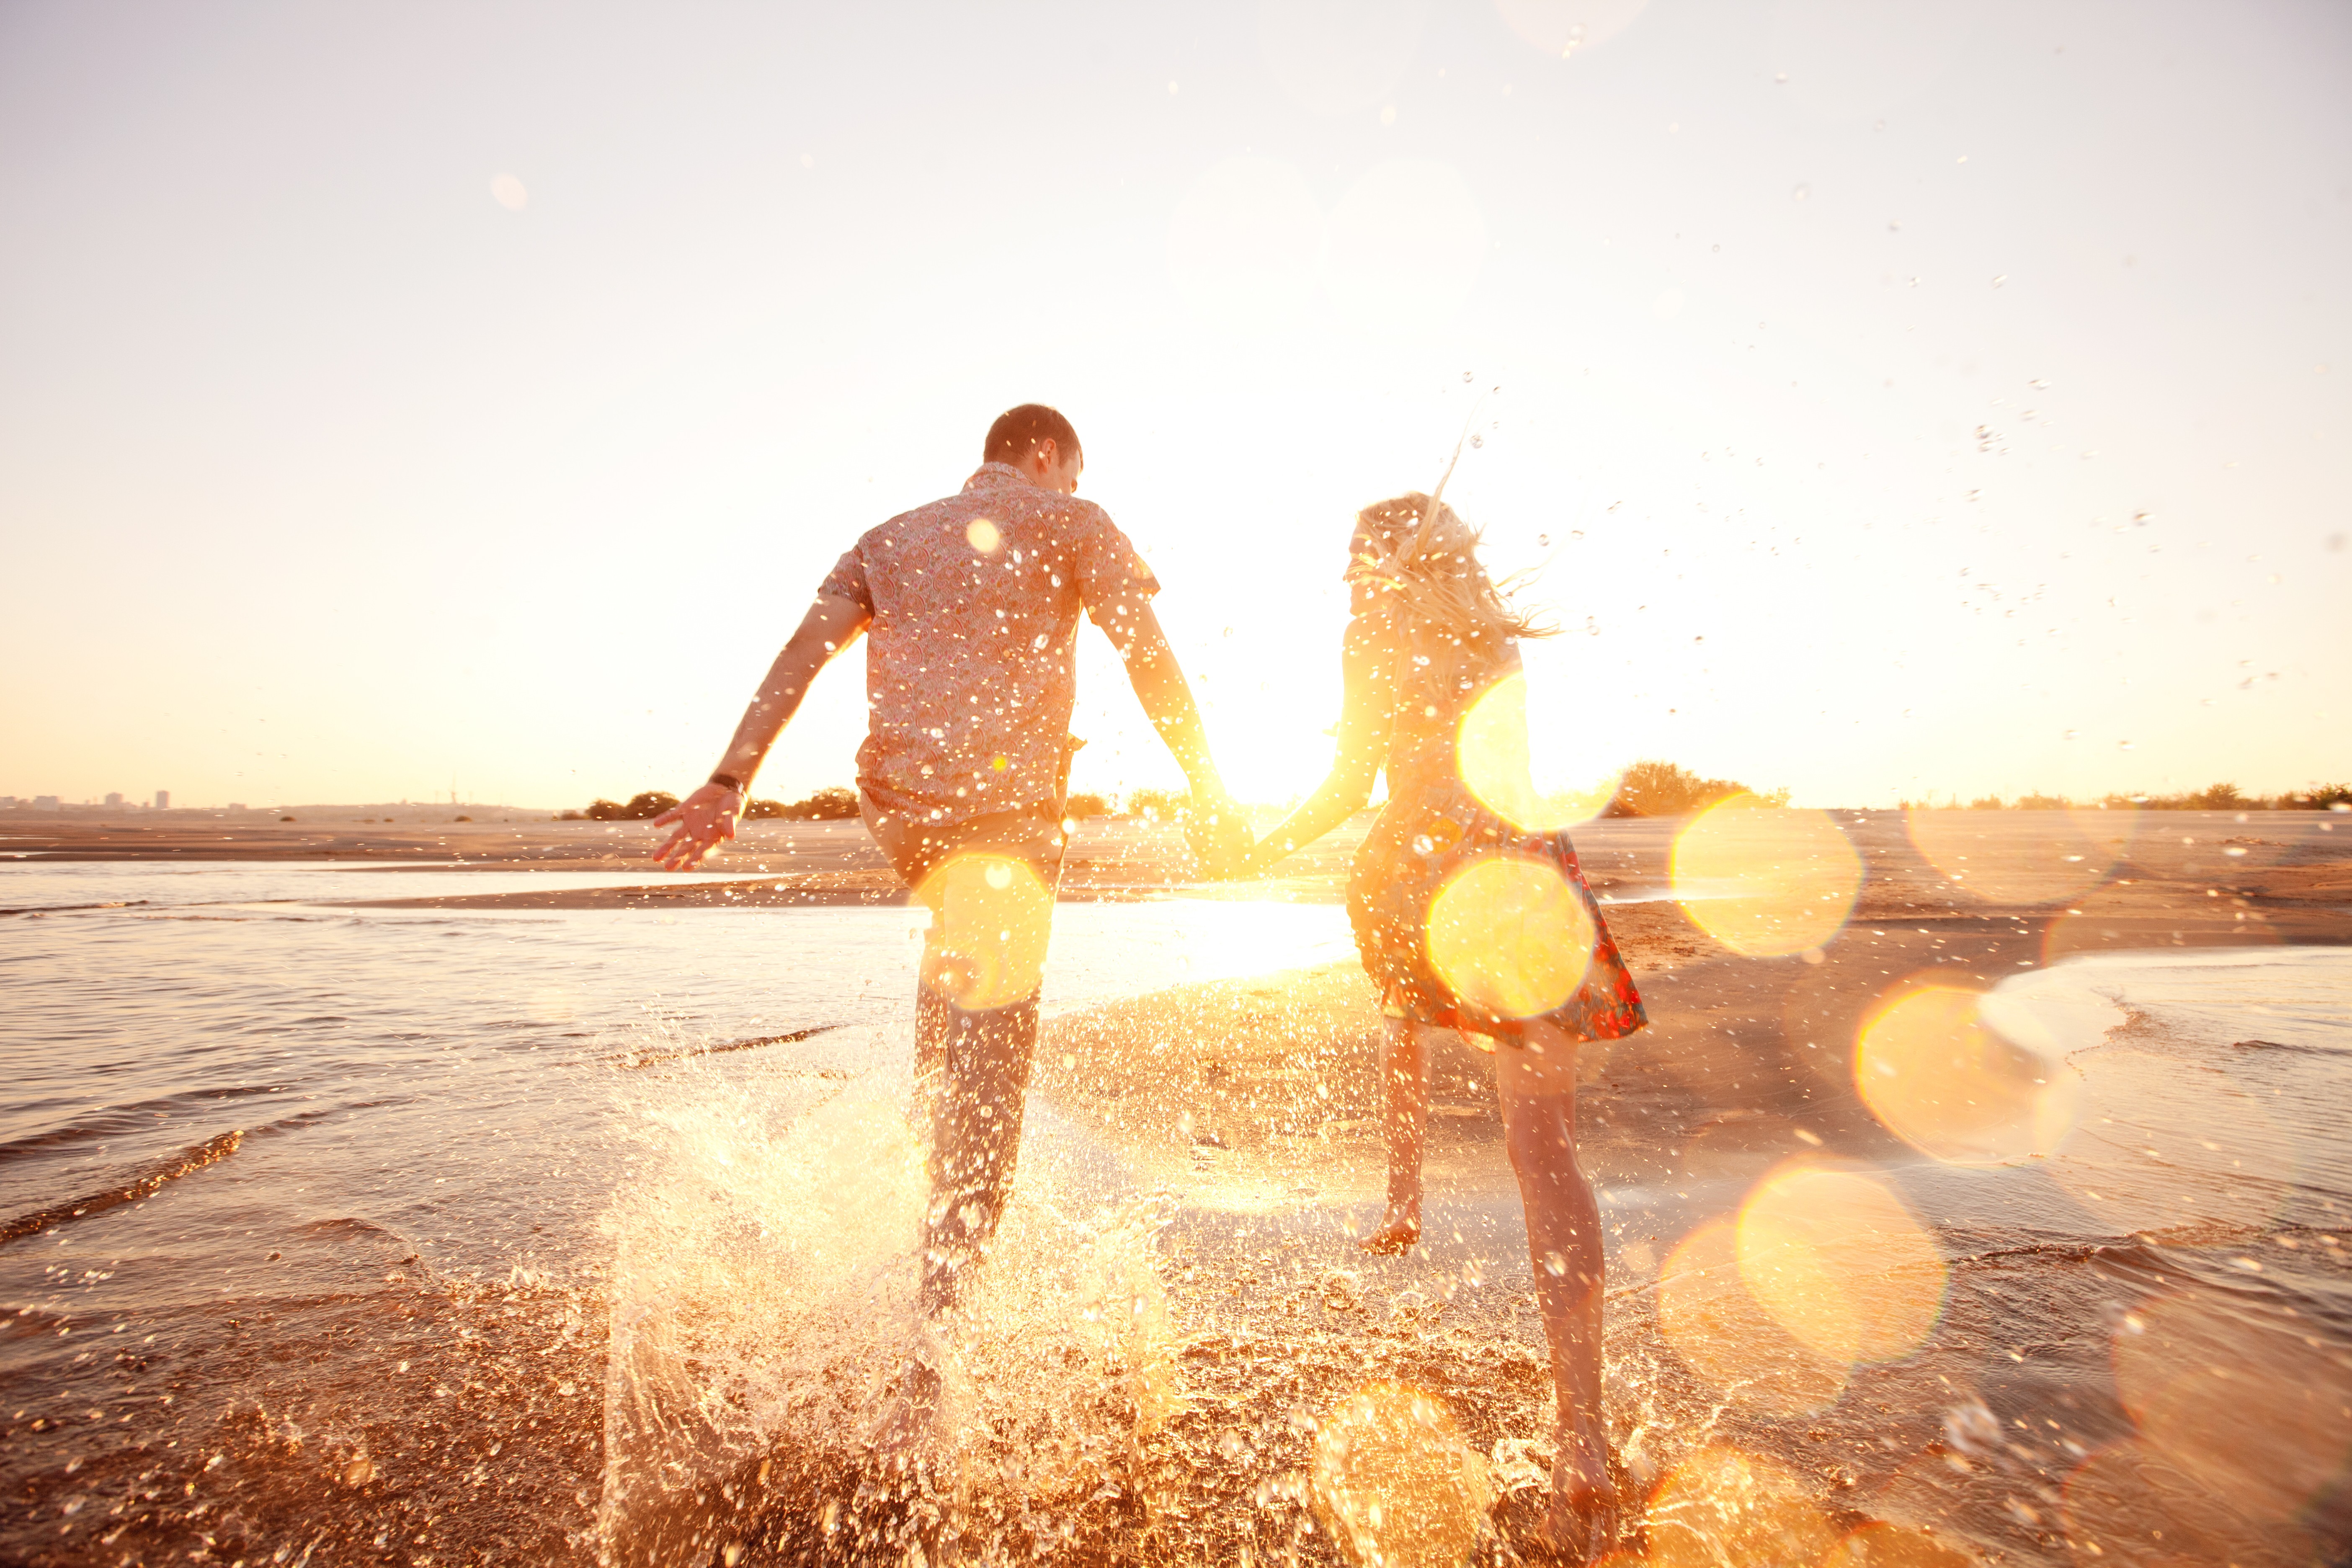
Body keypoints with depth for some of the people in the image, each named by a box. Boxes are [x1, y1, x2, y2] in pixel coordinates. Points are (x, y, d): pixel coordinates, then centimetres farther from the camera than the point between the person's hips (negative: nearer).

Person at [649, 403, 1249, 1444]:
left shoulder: (889, 538, 22)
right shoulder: (1069, 524, 11)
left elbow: (798, 657, 9)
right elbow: (1150, 660, 0)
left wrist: (727, 785, 3)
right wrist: (1209, 793, 2)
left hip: (896, 802, 6)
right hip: (1005, 799, -6)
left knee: (958, 942, 37)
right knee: (991, 1068, -4)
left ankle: (929, 1107, 29)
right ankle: (928, 1360, -3)